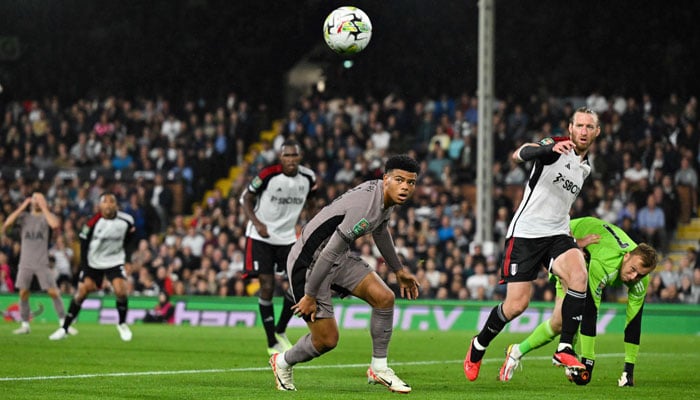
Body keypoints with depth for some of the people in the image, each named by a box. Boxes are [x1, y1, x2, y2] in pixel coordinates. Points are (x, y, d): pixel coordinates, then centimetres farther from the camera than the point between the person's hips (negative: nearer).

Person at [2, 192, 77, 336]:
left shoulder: (47, 216, 4)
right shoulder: (24, 216, 8)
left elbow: (55, 224, -20)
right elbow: (7, 223, -8)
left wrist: (44, 208, -12)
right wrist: (22, 207, -8)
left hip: (42, 263, -2)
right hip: (25, 263, 2)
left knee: (53, 292, -7)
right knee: (23, 293, -1)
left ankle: (64, 323, 0)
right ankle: (25, 325, 10)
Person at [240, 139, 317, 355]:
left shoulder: (308, 177, -3)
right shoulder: (268, 175, -17)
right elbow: (246, 199, -8)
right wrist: (257, 223, -22)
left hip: (288, 237, 5)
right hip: (261, 237, -4)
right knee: (267, 286, -9)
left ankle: (280, 331, 19)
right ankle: (272, 344, 0)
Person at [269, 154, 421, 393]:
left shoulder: (387, 197, -1)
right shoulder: (365, 207, -32)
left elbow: (380, 230, 23)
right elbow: (330, 254, -29)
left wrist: (398, 270, 32)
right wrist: (310, 295, -22)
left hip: (338, 259, 9)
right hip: (308, 263, -9)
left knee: (384, 297, -7)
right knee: (327, 340, -5)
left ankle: (379, 368, 9)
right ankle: (283, 363, 27)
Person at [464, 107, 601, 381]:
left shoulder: (585, 167, 13)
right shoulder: (555, 147, -10)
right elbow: (520, 155, -31)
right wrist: (551, 148, -50)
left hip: (557, 235, 5)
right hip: (526, 232, -5)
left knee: (579, 276, -26)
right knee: (517, 304, -7)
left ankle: (564, 349, -19)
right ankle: (479, 345, 21)